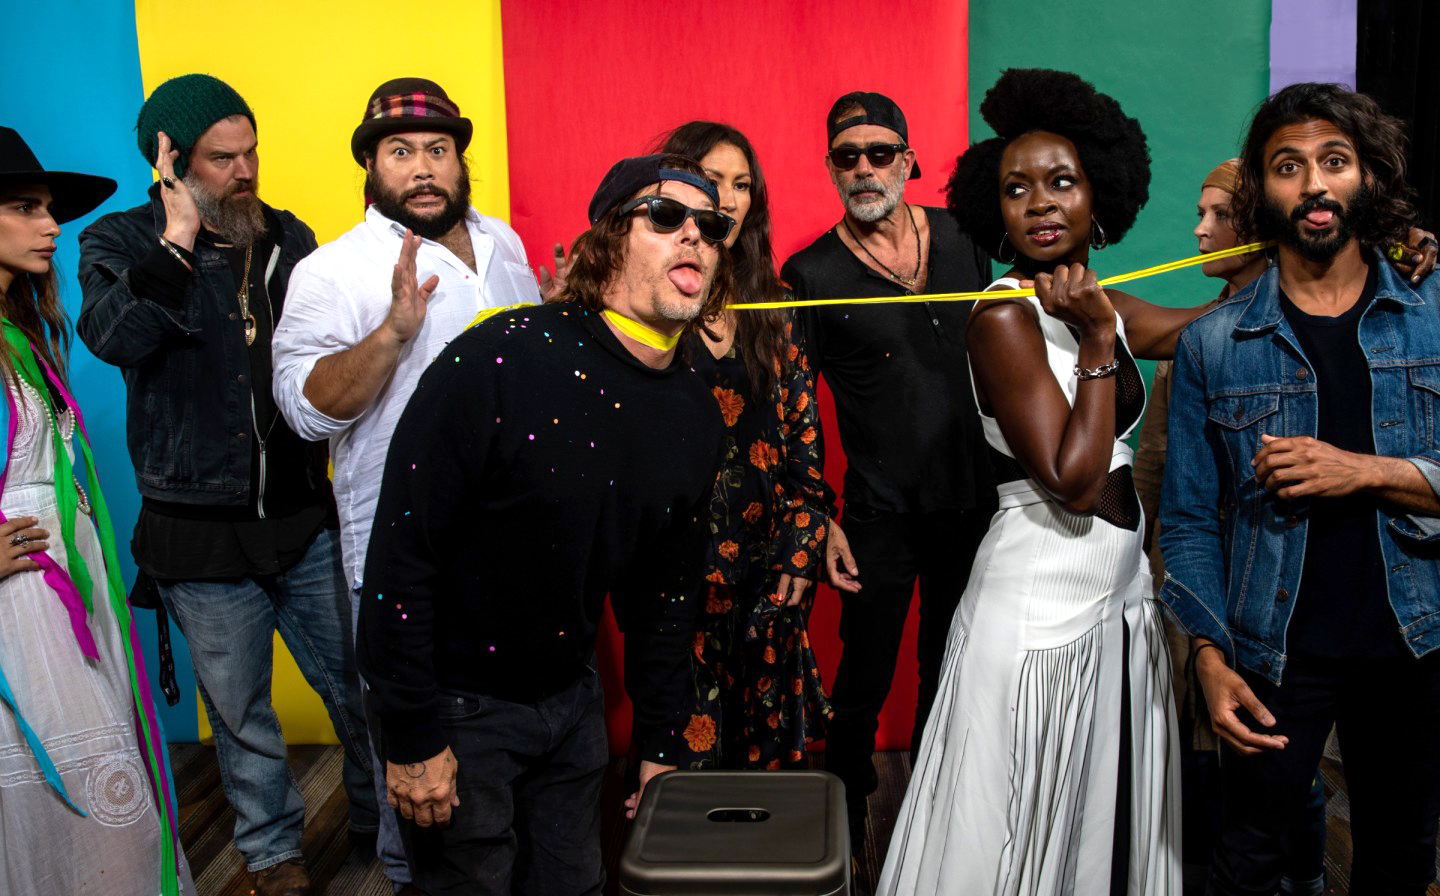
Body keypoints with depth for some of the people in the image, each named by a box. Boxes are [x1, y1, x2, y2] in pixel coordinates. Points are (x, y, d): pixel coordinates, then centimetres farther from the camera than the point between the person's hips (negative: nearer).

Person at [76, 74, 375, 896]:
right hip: (199, 533, -2)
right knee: (240, 709, 14)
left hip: (303, 518, 2)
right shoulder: (121, 242, -3)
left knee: (359, 683, 10)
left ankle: (386, 820, 33)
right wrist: (180, 237, -22)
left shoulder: (289, 238, 5)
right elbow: (115, 336, -25)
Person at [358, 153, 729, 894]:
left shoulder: (694, 414, -2)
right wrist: (411, 739, -17)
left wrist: (660, 748, 12)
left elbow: (665, 590, 8)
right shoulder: (499, 362, -23)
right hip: (458, 707, -6)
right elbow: (401, 551, -21)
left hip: (571, 696, 6)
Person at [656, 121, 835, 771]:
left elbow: (804, 433, 7)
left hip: (768, 565, 4)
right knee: (689, 737, 6)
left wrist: (803, 550, 1)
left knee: (771, 737, 13)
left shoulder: (772, 307, 8)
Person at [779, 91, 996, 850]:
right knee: (863, 680, 7)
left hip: (973, 501, 3)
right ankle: (845, 829, 31)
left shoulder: (962, 240, 3)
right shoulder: (810, 274, -7)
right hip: (879, 517, -3)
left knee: (950, 667, 16)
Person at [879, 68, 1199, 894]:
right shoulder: (1004, 316, -16)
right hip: (1042, 603, -8)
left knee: (1108, 816, 21)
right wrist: (1097, 342, -20)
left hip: (1121, 594, 8)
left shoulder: (1103, 308, 6)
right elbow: (1074, 483, -22)